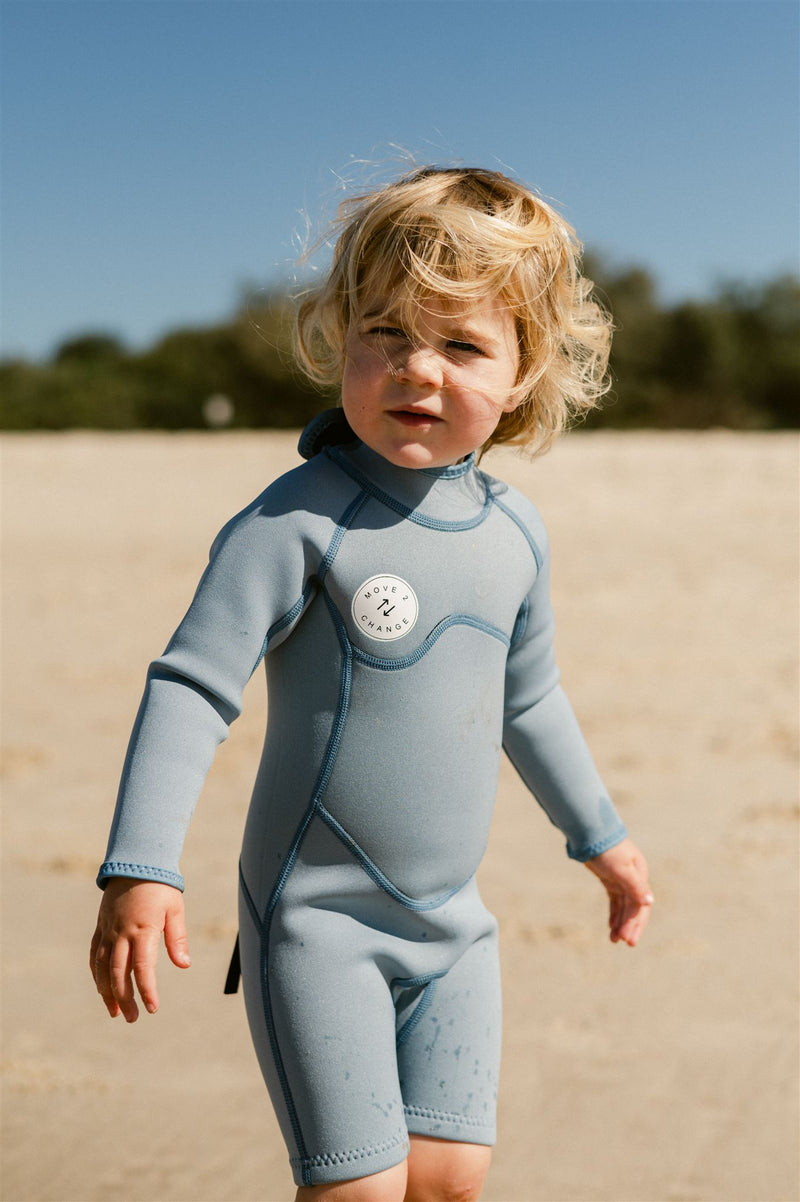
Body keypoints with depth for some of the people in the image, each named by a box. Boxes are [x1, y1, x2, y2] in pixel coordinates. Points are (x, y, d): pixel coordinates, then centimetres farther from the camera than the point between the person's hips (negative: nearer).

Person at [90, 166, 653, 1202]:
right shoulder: (300, 521, -17)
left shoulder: (515, 532, 3)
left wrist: (599, 835, 29)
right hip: (318, 920, -5)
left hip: (452, 923, 6)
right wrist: (140, 870, -26)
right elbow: (192, 686, -18)